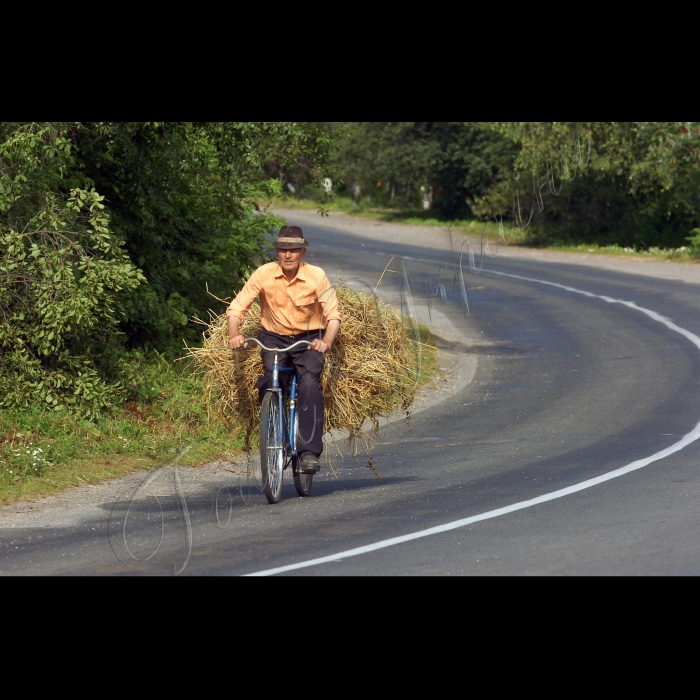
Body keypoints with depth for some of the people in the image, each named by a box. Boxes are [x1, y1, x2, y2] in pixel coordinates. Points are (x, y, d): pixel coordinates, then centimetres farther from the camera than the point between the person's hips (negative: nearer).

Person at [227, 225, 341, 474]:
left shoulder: (316, 276, -12)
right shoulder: (264, 274, -10)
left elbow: (333, 314, -12)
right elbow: (237, 306, -9)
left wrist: (326, 342, -31)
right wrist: (234, 334, -27)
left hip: (308, 340, -1)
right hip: (273, 338, 1)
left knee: (309, 383, -26)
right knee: (270, 382, -26)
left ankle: (309, 451, -25)